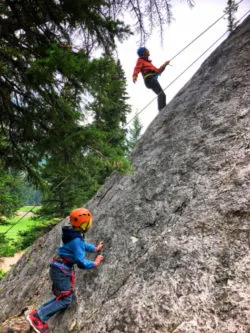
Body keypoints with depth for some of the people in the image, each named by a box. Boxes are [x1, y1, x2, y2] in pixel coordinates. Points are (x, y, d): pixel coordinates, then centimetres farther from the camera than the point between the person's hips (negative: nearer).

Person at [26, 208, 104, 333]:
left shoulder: (75, 235, 6)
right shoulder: (76, 239, -23)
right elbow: (81, 263, -21)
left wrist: (95, 248, 35)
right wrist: (95, 263, -6)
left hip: (61, 269, 10)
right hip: (61, 270, -10)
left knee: (62, 297, 13)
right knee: (66, 300, -5)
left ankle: (38, 312, 13)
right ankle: (38, 317, -4)